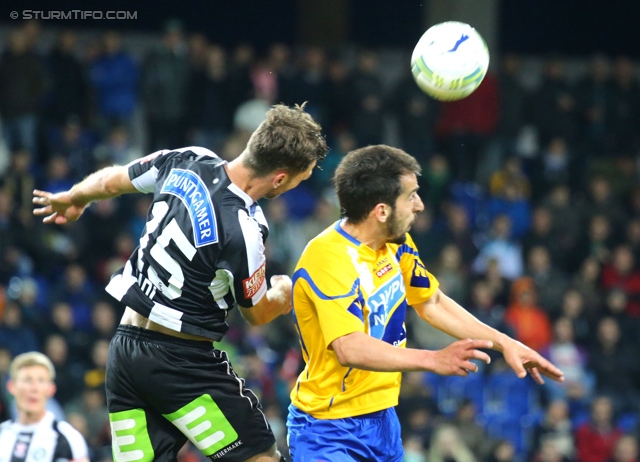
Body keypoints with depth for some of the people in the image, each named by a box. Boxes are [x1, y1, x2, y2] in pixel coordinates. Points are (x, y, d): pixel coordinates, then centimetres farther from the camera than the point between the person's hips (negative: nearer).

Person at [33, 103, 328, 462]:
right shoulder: (244, 231, -22)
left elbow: (111, 181, 15)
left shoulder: (188, 162, -4)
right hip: (182, 361, -7)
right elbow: (257, 314, -3)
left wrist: (72, 199, 38)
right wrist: (283, 293, 21)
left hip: (125, 348, 8)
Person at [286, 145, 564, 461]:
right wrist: (433, 360, -44)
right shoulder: (329, 260, -25)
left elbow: (432, 304, 19)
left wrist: (503, 343, 12)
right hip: (329, 431, -8)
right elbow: (349, 348, -36)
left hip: (384, 419, 8)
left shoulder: (397, 245, 3)